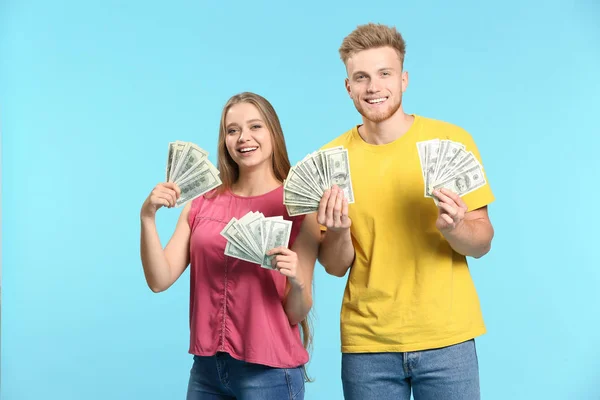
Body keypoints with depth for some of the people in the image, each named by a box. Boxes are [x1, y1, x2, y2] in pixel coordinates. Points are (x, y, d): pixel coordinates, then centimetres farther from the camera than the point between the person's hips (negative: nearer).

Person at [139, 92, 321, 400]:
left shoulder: (298, 207, -7)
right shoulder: (202, 203, 2)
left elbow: (297, 314, -7)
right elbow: (159, 280, -5)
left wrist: (296, 281, -27)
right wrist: (147, 218, -17)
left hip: (269, 371, -3)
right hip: (206, 367, 3)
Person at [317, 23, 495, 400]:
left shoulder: (452, 139, -5)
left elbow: (482, 244, -2)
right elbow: (336, 266, 2)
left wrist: (454, 229, -22)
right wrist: (337, 231, -18)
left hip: (446, 336, -1)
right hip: (367, 342, 1)